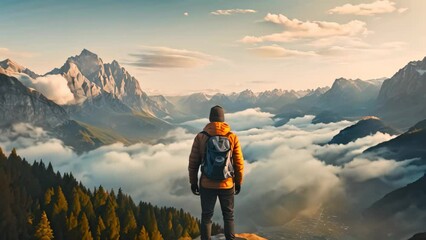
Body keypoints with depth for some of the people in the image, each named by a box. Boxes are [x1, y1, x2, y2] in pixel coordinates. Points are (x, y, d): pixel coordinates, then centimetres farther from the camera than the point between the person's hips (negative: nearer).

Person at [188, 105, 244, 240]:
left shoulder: (200, 137, -8)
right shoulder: (232, 137, -8)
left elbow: (193, 163, -5)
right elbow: (239, 163, -4)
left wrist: (193, 182, 7)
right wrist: (238, 182, 9)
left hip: (207, 185, 0)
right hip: (227, 184, 0)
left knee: (206, 216, 13)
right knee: (228, 215, 18)